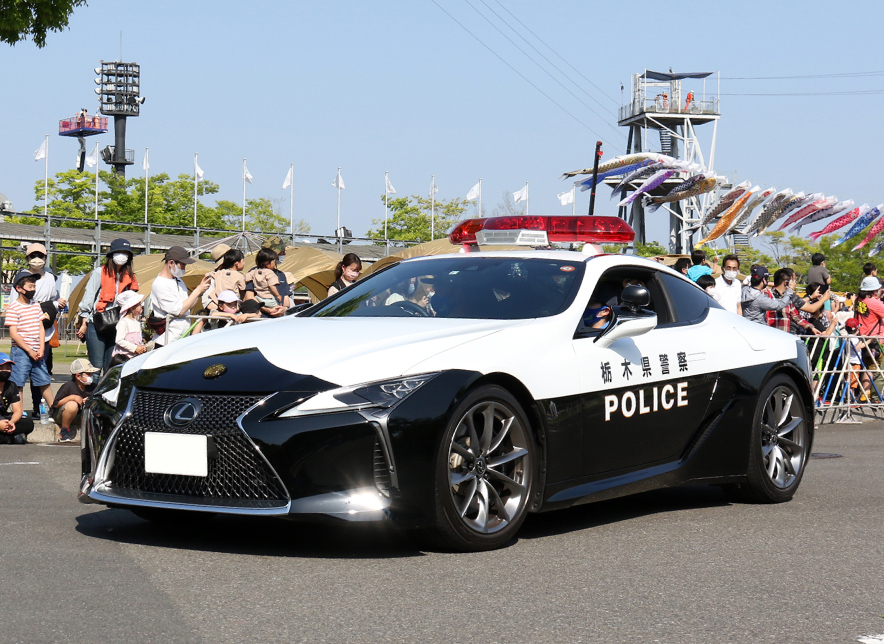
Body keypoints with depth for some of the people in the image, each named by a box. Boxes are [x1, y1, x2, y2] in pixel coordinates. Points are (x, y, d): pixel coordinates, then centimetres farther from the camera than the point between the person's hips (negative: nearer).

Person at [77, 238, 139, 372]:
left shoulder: (129, 278, 13)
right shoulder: (99, 273, 1)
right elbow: (87, 298, 0)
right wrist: (84, 324, -5)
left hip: (116, 327, 4)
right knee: (96, 365, -8)